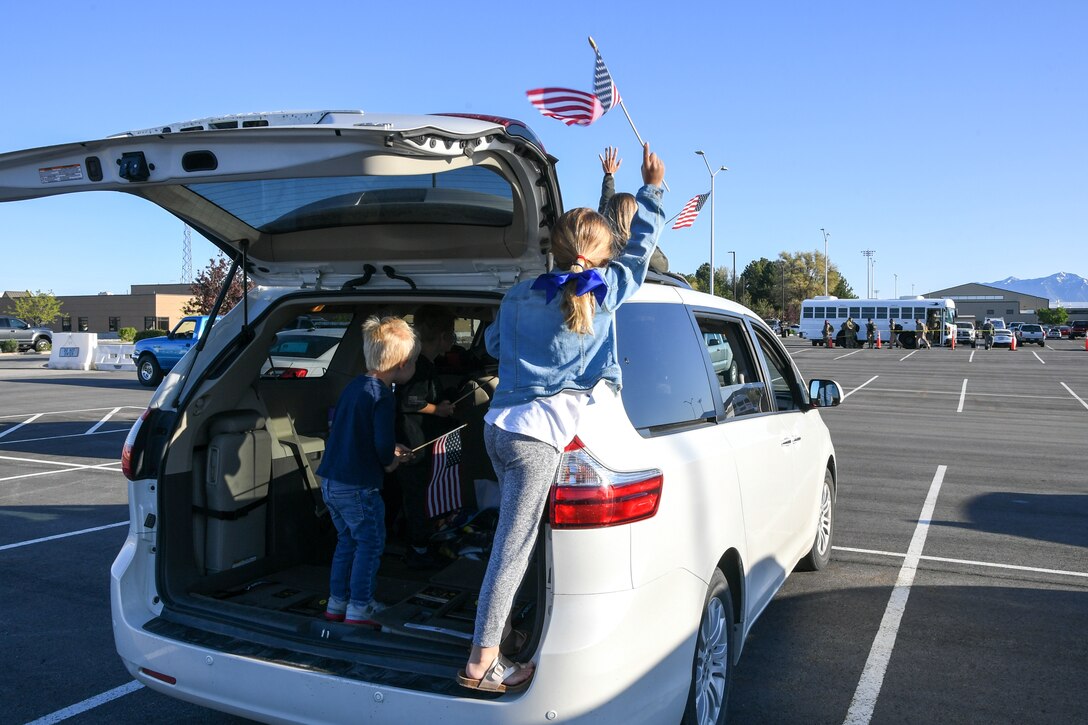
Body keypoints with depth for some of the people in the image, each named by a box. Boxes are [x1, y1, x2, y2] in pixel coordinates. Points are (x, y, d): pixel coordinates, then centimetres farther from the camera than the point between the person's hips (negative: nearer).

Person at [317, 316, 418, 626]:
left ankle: (336, 603, 28)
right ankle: (358, 610, 8)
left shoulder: (353, 386, 10)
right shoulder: (382, 396, -18)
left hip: (330, 480, 9)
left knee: (347, 540, 20)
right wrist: (389, 461, -3)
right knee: (370, 543, 5)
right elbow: (383, 443, -27)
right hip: (358, 486, -9)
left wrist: (389, 448, 18)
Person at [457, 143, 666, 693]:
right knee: (512, 548, -3)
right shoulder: (605, 291, 0)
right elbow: (641, 247, 17)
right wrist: (652, 187, 26)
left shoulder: (519, 296, 11)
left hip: (498, 425, 6)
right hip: (539, 435, -6)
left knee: (516, 536, 22)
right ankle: (481, 663, 3)